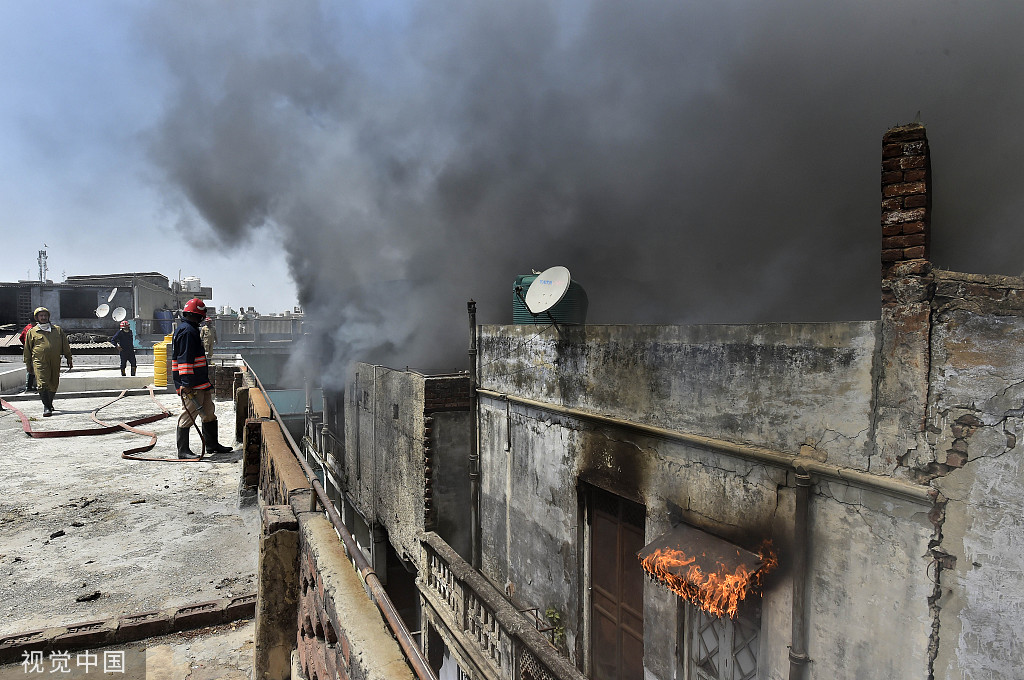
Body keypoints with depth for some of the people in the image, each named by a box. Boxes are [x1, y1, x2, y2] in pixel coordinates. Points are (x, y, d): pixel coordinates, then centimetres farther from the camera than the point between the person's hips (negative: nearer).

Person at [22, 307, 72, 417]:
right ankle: (46, 407, -11)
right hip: (39, 362, -2)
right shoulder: (32, 332, 8)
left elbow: (65, 346, 15)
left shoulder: (58, 330, 13)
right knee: (42, 384, -13)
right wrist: (28, 364, 11)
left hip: (55, 362, 2)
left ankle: (49, 403, 29)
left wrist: (69, 359, 11)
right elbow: (27, 349, 12)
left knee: (53, 385, 9)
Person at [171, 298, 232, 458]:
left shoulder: (191, 330, 18)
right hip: (191, 385, -11)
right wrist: (186, 384, -25)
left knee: (209, 413, 16)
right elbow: (185, 360, -22)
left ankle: (212, 445, 25)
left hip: (201, 383, 11)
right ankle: (182, 450, 6)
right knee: (189, 415, -3)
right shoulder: (186, 331, -16)